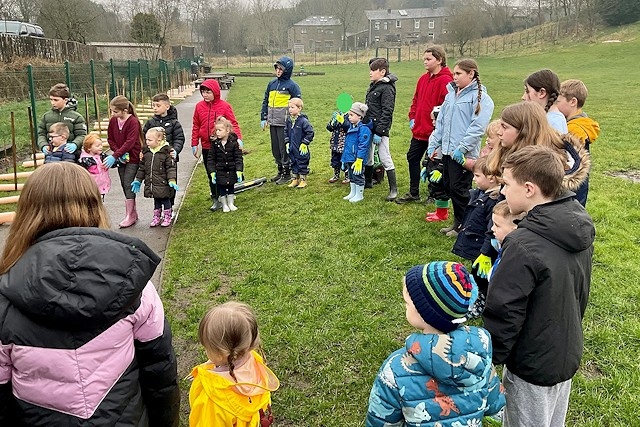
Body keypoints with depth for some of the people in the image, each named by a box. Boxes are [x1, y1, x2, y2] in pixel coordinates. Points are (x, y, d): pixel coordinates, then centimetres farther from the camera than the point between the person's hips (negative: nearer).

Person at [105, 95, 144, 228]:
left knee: (128, 184, -10)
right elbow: (110, 139, 6)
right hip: (120, 158, 7)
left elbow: (130, 142, -23)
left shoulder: (133, 122, -18)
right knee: (124, 185, 9)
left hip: (133, 158, -6)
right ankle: (133, 213, 20)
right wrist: (118, 153, -10)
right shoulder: (113, 121, 1)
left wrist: (114, 156, -28)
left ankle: (129, 216, -2)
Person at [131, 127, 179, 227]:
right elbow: (142, 167, 14)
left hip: (163, 184, -5)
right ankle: (156, 217, 27)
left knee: (165, 200, 8)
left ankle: (167, 217, 22)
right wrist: (138, 180, 14)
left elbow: (171, 167, -12)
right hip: (151, 184, 5)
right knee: (156, 201, 16)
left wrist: (172, 180, -20)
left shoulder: (166, 151, -13)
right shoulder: (146, 152, 5)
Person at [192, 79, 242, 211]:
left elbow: (233, 123, -7)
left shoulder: (224, 106, -7)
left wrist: (238, 138, -21)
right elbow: (196, 127, 9)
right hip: (206, 147, 4)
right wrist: (194, 144, 8)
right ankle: (215, 199, 20)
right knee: (211, 174, 10)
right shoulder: (199, 106, 3)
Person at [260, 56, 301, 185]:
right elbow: (265, 101, 17)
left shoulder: (292, 85, -7)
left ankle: (287, 173, 10)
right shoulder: (271, 84, 11)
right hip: (273, 122, 6)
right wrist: (263, 118, 12)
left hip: (284, 123, -6)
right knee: (275, 149, 13)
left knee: (284, 149, -1)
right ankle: (280, 171, 26)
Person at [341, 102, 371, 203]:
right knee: (351, 176, 19)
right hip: (349, 159, 9)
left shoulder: (363, 129, -19)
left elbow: (363, 146, -22)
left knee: (358, 177, 4)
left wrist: (359, 160, -24)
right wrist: (344, 158, 20)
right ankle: (353, 193, 33)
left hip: (357, 159, -9)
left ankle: (359, 195, 17)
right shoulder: (351, 128, 11)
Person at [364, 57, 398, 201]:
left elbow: (387, 112, -18)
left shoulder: (387, 88, -13)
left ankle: (393, 189, 1)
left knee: (385, 159, -7)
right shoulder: (373, 86, 14)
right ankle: (368, 182, 35)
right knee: (367, 156, 18)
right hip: (369, 127, 9)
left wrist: (379, 132, -21)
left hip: (380, 129, -9)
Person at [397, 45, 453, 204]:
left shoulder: (445, 81, -16)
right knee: (412, 158, 15)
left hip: (434, 132, -9)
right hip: (419, 130, 9)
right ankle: (413, 193, 28)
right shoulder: (423, 79, 11)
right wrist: (412, 118, 10)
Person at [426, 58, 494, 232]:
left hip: (464, 154, -8)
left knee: (459, 189, -3)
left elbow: (477, 127, -18)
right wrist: (433, 144, 12)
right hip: (447, 151, 8)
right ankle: (458, 222, 27)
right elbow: (440, 121, 18)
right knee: (448, 186, 14)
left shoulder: (481, 97, -10)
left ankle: (463, 225, 13)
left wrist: (461, 148, -22)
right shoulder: (451, 94, 14)